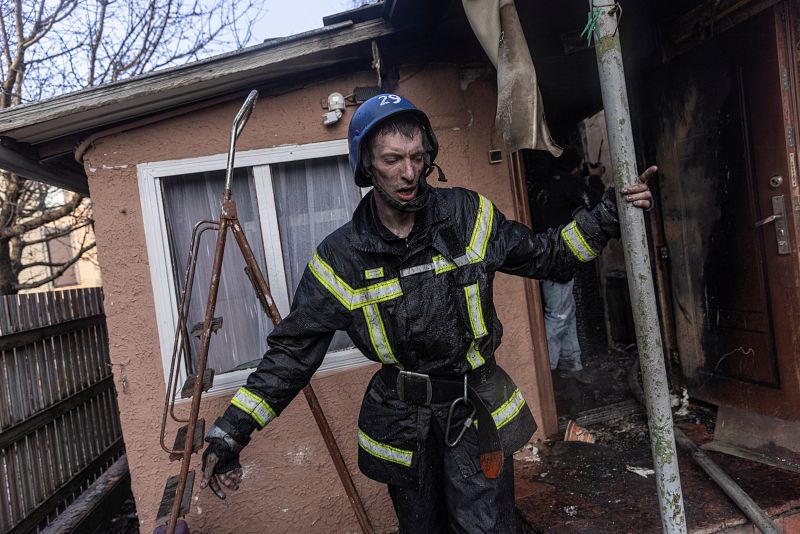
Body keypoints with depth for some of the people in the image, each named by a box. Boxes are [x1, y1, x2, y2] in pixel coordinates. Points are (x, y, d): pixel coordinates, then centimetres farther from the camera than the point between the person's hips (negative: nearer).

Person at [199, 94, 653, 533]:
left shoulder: (469, 216, -9)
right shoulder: (341, 257, -12)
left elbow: (546, 257, 5)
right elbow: (292, 352, -8)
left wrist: (609, 215, -6)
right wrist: (231, 432, -11)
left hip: (477, 409, 0)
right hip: (403, 421, 1)